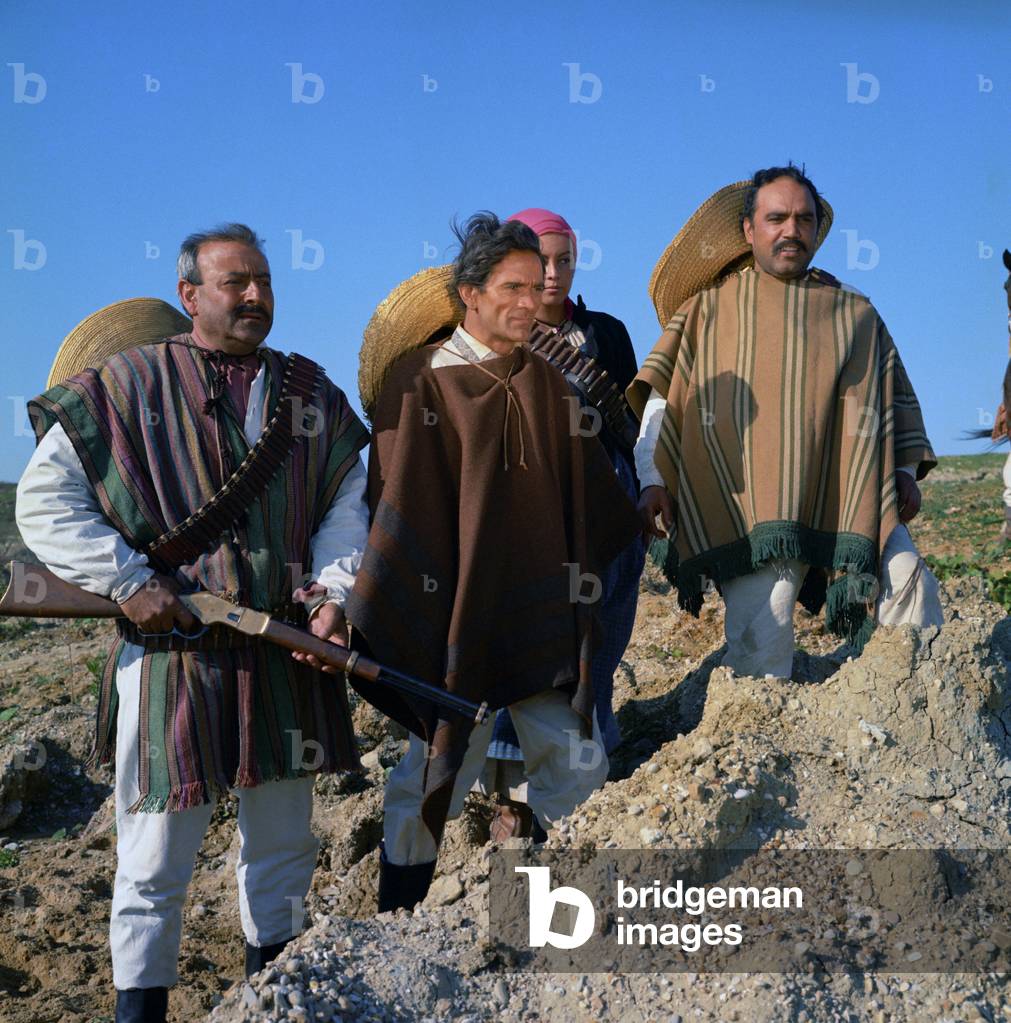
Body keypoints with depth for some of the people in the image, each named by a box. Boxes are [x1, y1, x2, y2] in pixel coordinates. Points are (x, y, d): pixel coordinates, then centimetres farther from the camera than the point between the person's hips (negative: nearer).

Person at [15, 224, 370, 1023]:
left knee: (284, 843, 17)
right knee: (157, 860, 1)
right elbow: (42, 502, -3)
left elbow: (347, 501, 11)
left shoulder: (307, 392, 10)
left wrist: (333, 593, -5)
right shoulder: (125, 384, -2)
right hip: (170, 649, -4)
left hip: (285, 654, 5)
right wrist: (127, 582, -12)